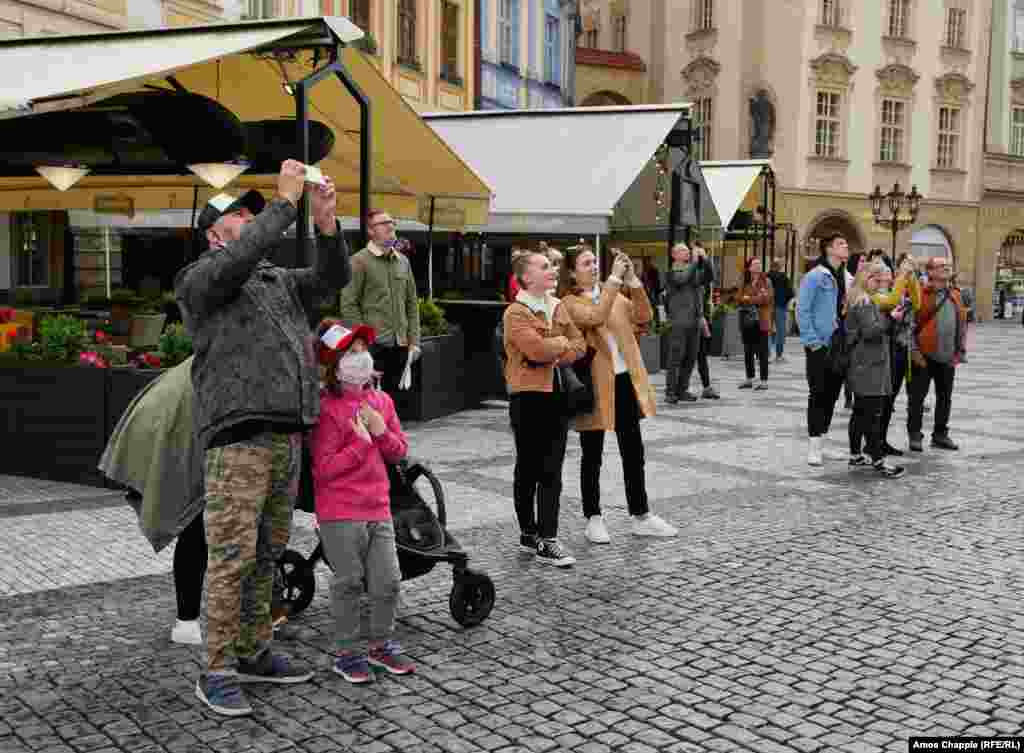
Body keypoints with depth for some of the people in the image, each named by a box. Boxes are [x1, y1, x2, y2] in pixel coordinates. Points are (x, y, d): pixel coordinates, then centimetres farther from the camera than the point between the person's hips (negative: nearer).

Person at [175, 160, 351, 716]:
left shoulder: (277, 281, 23)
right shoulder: (197, 281, 1)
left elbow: (331, 278, 12)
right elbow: (239, 259, -20)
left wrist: (325, 222, -4)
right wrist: (285, 201, -16)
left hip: (287, 436, 7)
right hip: (237, 438, -7)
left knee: (267, 554, 12)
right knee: (232, 557, -7)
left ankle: (254, 653, 23)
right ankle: (217, 672, 2)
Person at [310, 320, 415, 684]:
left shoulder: (381, 401, 10)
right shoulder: (326, 409, -12)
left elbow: (400, 451, 12)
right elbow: (323, 468, -15)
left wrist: (382, 432, -7)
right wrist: (361, 443, -17)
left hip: (378, 509, 6)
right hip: (340, 514, -6)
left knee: (388, 582, 8)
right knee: (349, 582, 4)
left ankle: (382, 645, 27)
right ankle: (348, 652, 20)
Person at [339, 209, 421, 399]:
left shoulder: (403, 261, 14)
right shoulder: (360, 261, -4)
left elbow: (412, 303, 16)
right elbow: (348, 305, -8)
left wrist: (414, 340, 10)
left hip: (400, 344, 6)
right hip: (373, 345, -6)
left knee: (392, 398, 13)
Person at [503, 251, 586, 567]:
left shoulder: (558, 307, 12)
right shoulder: (516, 312, -10)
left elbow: (579, 345, 9)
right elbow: (537, 349, -23)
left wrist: (553, 356, -9)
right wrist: (561, 342, -5)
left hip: (557, 394, 6)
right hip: (528, 397, -6)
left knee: (552, 471, 3)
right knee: (528, 469, 6)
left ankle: (547, 540, 6)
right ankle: (529, 533, 19)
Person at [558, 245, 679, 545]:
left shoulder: (614, 293, 12)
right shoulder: (570, 303, -8)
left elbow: (643, 316, 0)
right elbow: (595, 318, -27)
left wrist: (633, 280, -11)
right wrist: (614, 279, -25)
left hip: (625, 380, 6)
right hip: (594, 385, -6)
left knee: (633, 452, 11)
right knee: (592, 456, 6)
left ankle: (641, 516, 22)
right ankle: (593, 519, 18)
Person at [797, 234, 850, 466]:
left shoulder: (848, 279, 12)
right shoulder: (815, 276, -9)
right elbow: (802, 310, -12)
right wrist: (812, 340, -16)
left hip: (840, 347, 7)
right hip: (819, 347, -7)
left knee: (832, 395, 10)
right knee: (818, 394, -4)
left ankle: (820, 444, 20)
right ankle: (813, 447, 2)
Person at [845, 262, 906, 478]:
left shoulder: (857, 300, 17)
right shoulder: (864, 302, -14)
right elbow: (870, 331, -20)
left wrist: (887, 317, 9)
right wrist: (890, 318, -12)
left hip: (863, 366, 10)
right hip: (869, 366, -10)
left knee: (860, 412, 14)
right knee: (873, 414, -9)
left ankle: (856, 456, 19)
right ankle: (878, 461, -8)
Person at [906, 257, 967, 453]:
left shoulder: (955, 296, 11)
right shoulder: (919, 294, -8)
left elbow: (962, 325, 16)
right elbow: (909, 324, -10)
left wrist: (959, 351, 10)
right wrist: (914, 351, -14)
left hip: (948, 358, 6)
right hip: (924, 357, -6)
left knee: (945, 398, 12)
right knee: (917, 397, 1)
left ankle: (940, 435, 23)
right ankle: (914, 435, 11)